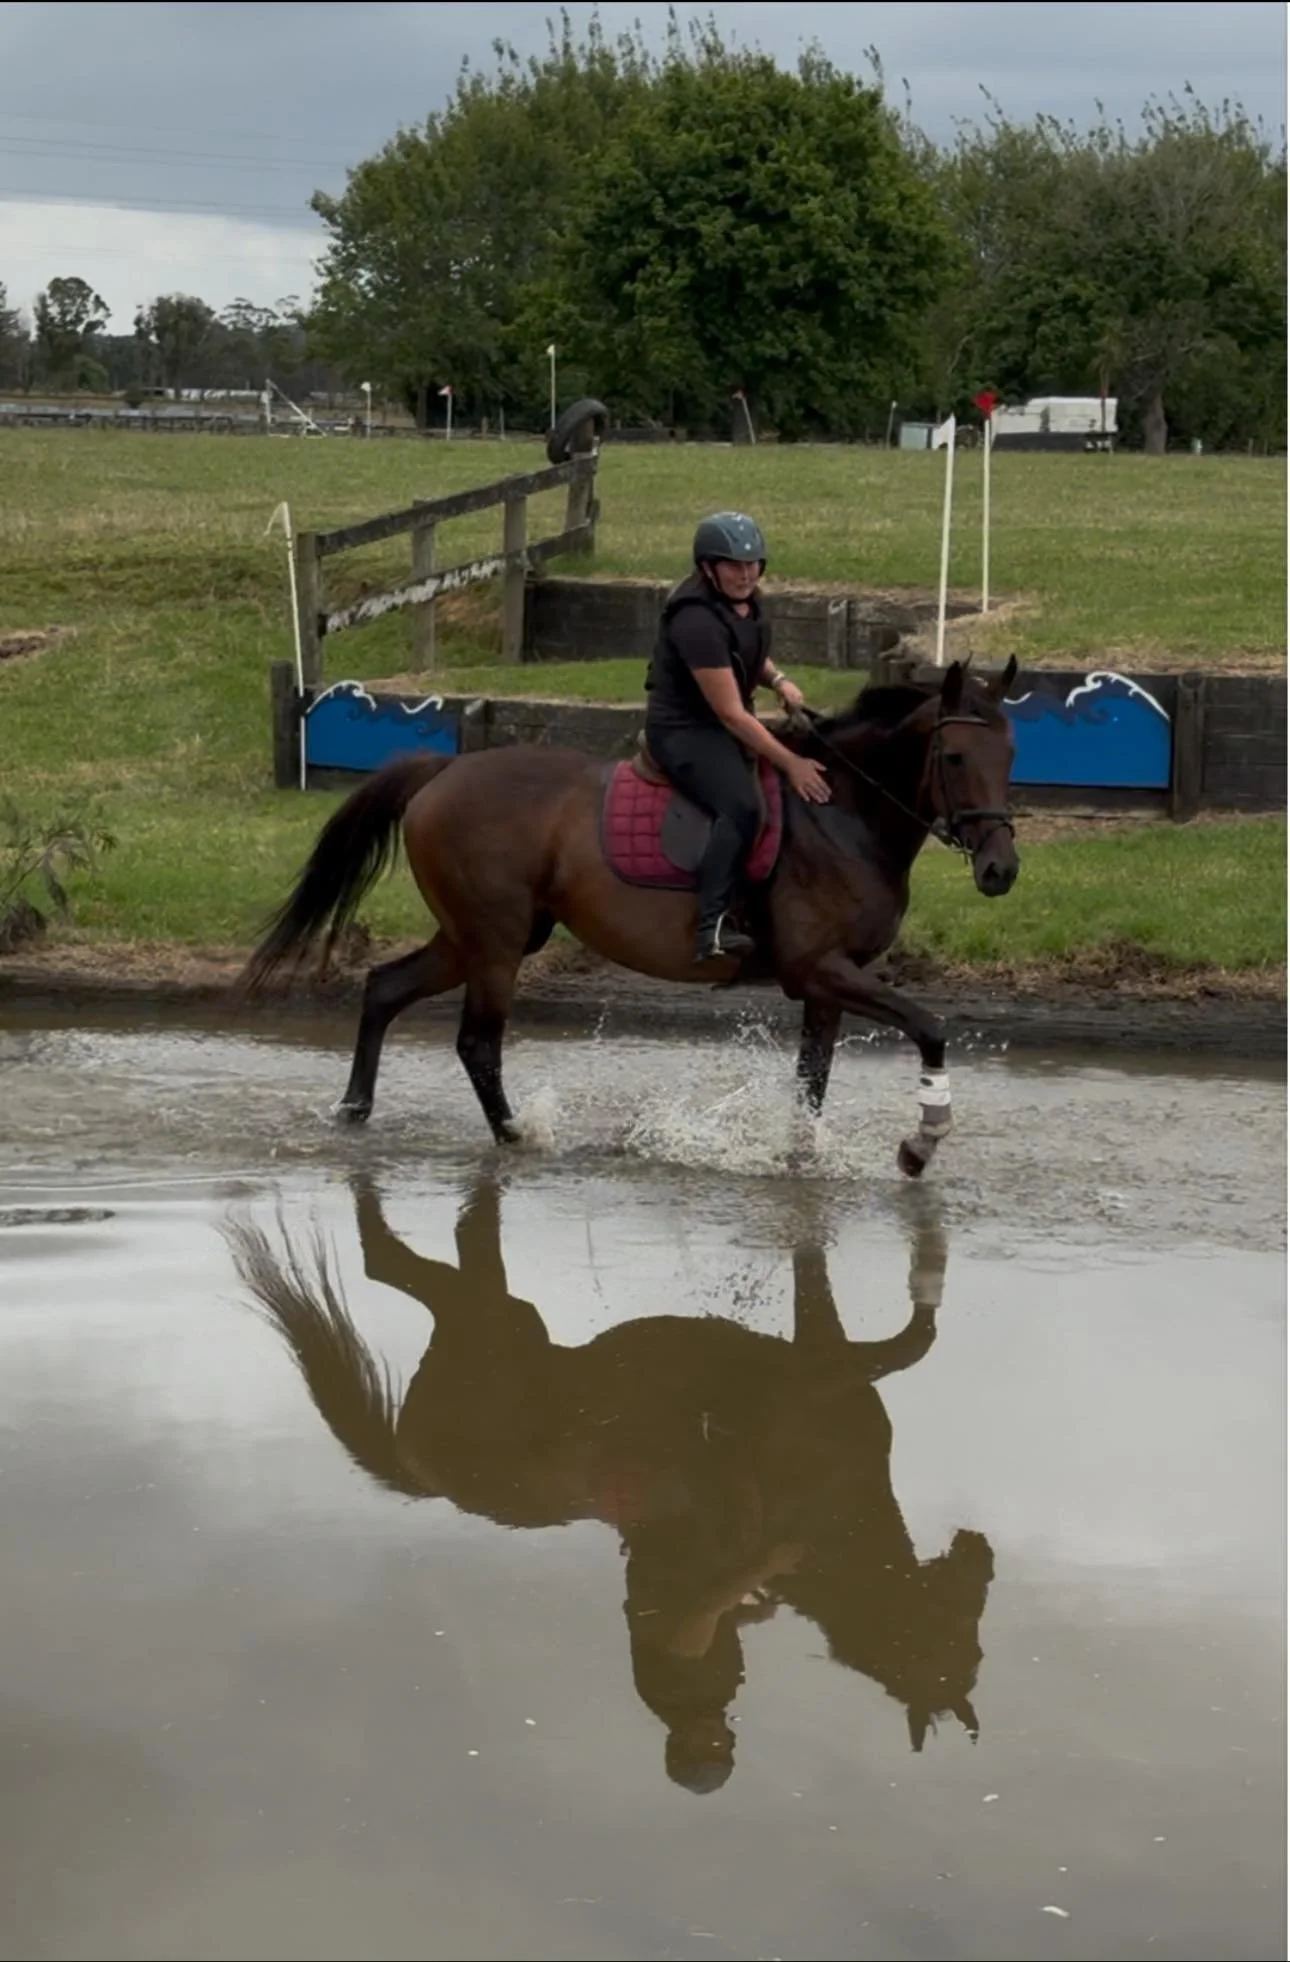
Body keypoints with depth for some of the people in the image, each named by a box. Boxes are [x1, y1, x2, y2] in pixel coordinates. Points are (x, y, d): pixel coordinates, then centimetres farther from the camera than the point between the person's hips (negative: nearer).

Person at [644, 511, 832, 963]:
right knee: (741, 807, -34)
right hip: (684, 732, -10)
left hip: (725, 730, 10)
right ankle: (711, 926, -39)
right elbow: (731, 713, -26)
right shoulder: (697, 621, -25)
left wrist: (778, 680, 1)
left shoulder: (744, 602, 3)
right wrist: (790, 764, -26)